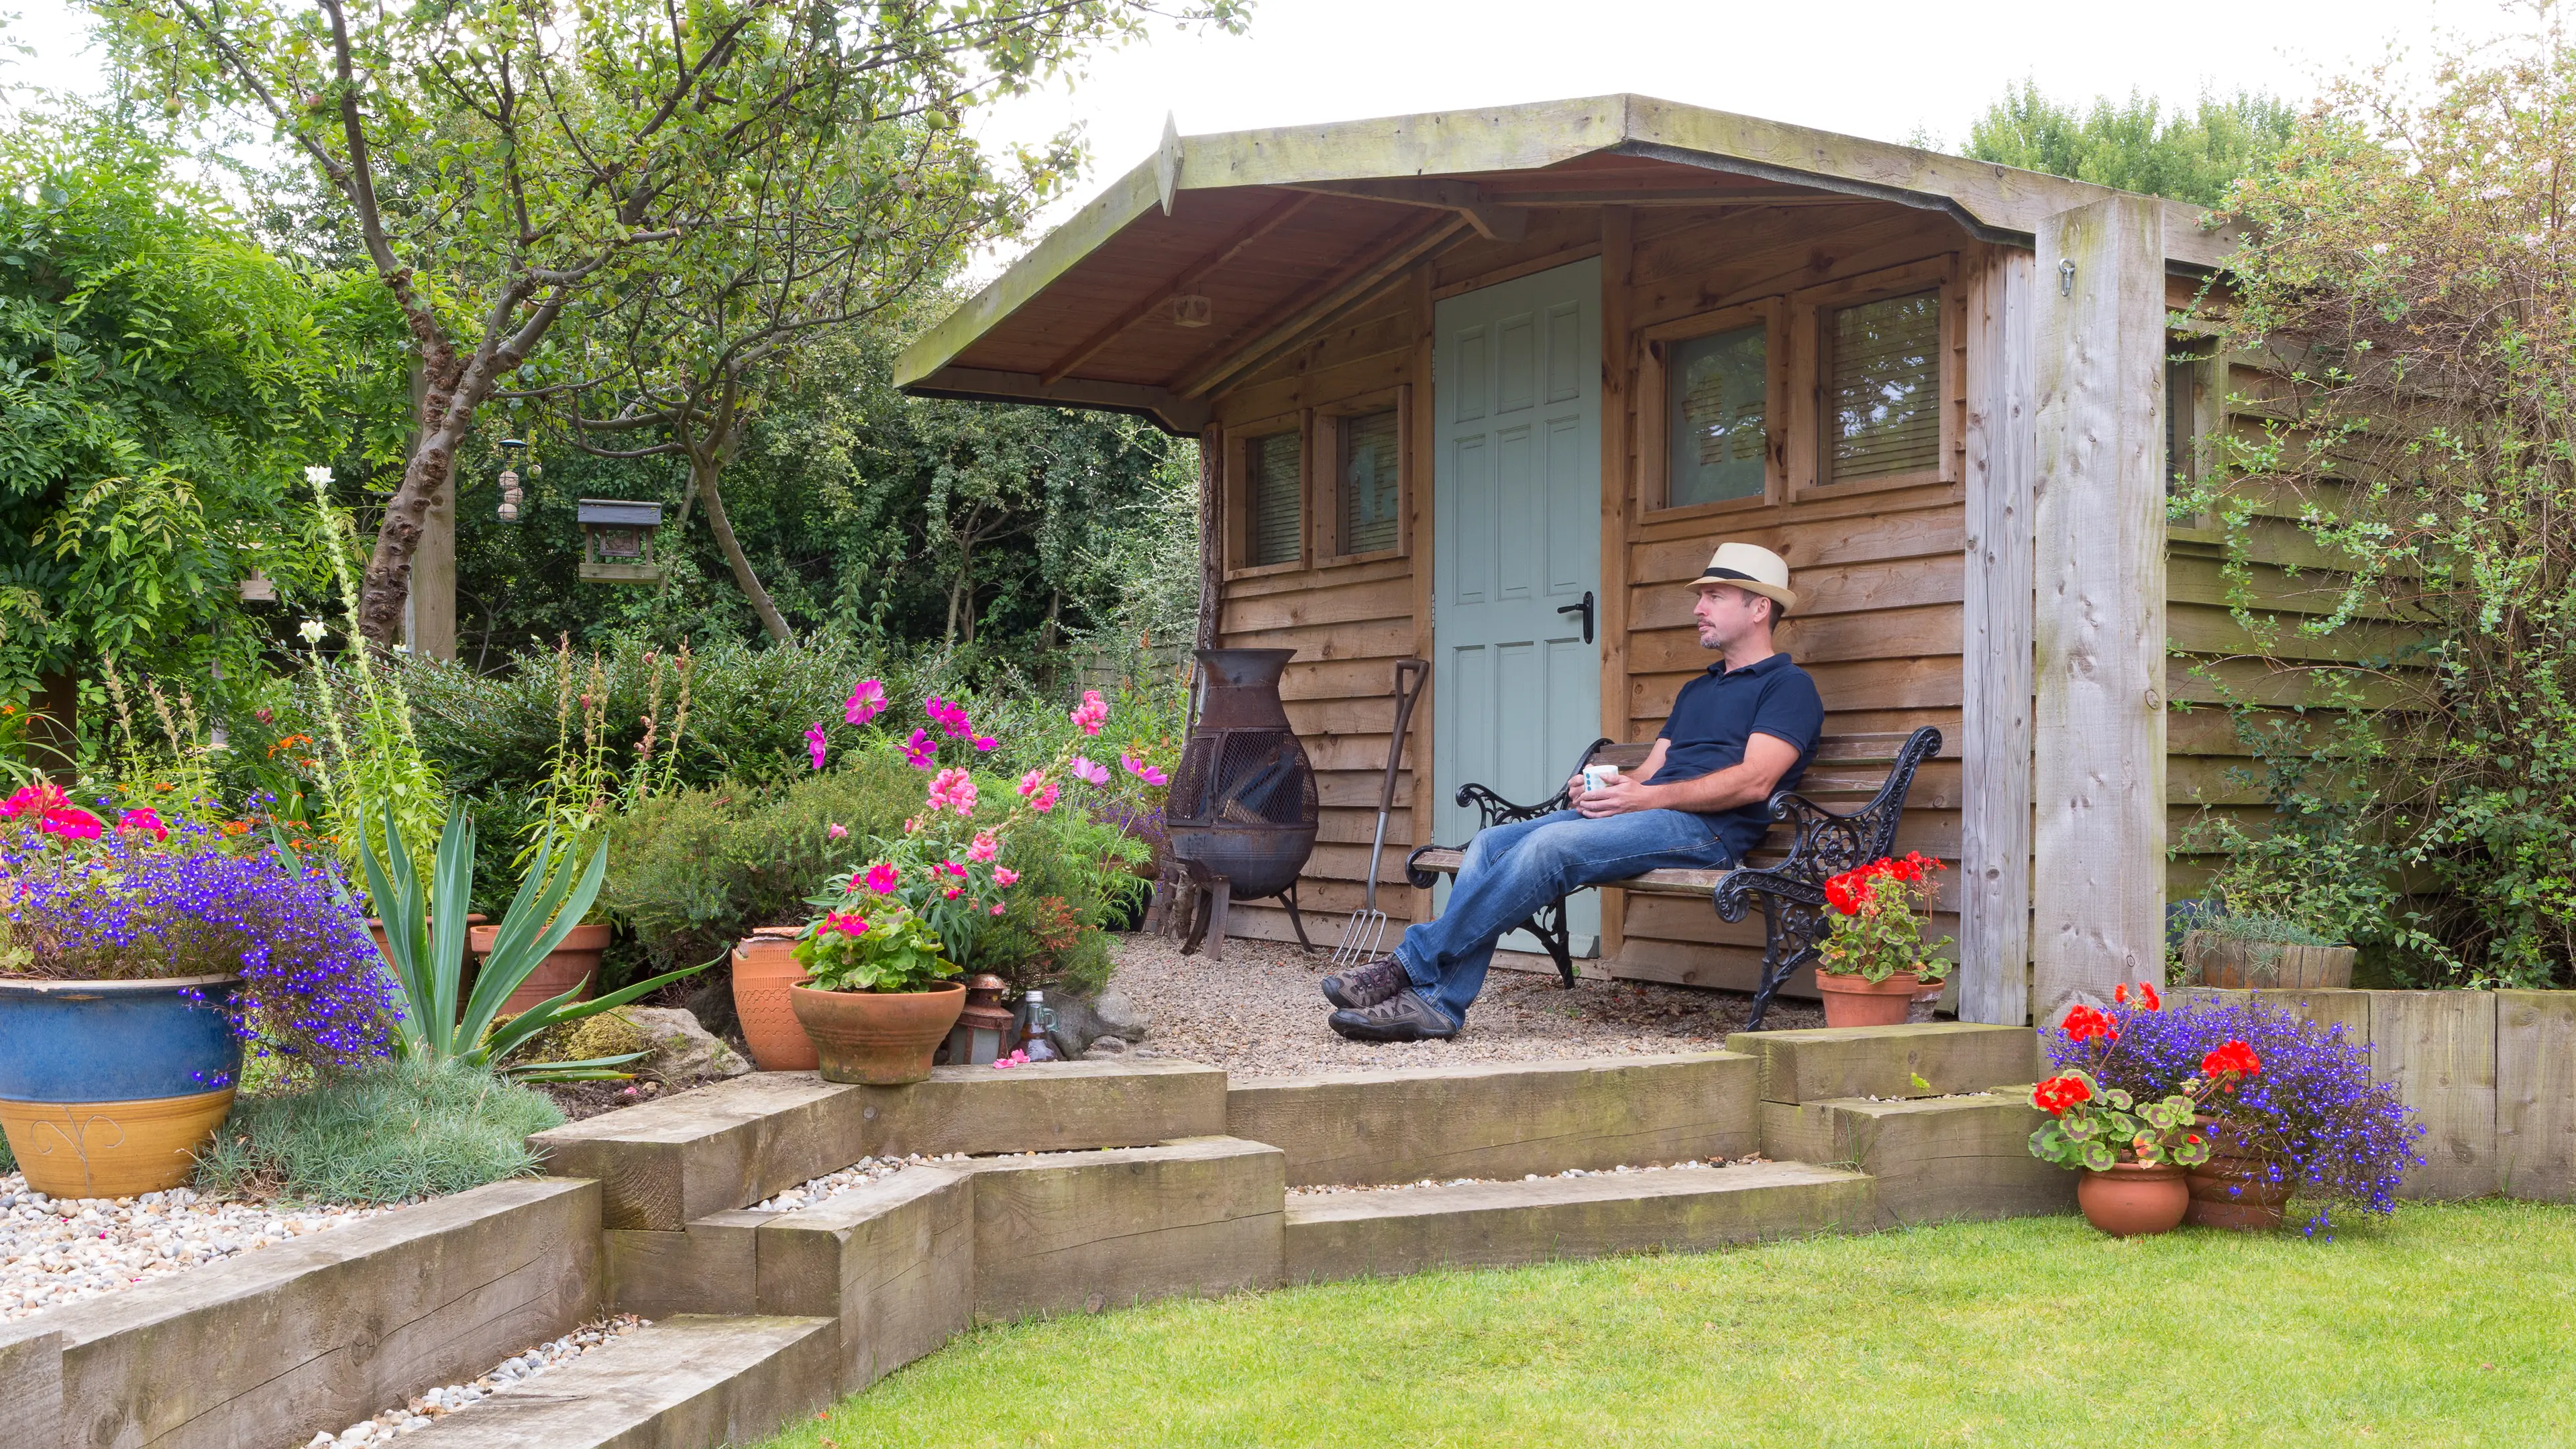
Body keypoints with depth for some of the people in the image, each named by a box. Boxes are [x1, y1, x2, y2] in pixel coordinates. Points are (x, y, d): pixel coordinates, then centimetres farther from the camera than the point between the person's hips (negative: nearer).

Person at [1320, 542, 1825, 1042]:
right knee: (1491, 843, -13)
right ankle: (1437, 1003, -25)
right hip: (1647, 816, 9)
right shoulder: (1696, 690, 32)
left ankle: (1412, 965, -28)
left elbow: (1754, 781, -11)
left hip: (1704, 829, -9)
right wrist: (1600, 790, -1)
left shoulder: (1788, 685, 4)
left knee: (1551, 844, -31)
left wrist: (1648, 797, -17)